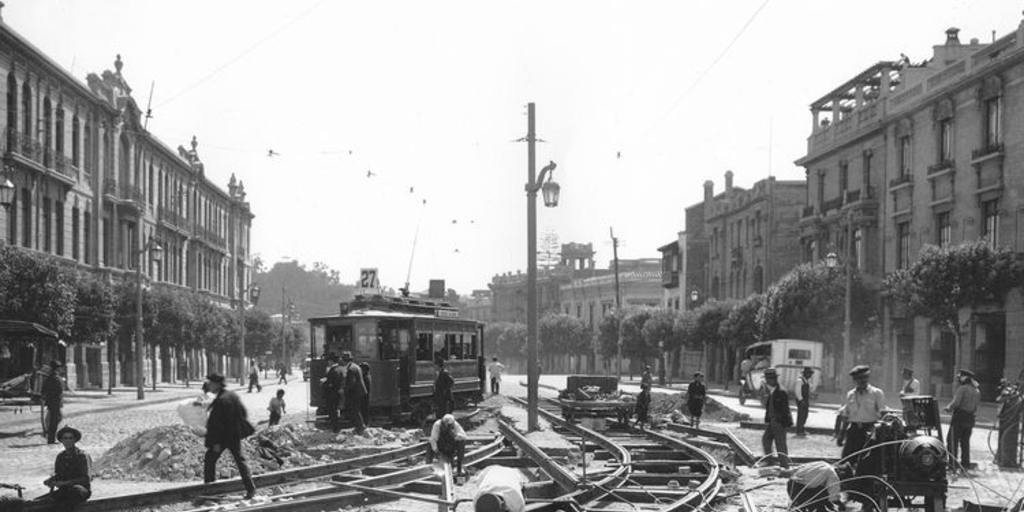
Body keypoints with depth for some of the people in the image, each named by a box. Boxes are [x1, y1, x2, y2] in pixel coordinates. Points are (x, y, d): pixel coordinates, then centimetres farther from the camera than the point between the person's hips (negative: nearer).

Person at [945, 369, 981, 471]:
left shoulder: (962, 388, -12)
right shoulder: (977, 391, 11)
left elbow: (955, 403, -20)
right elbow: (975, 408, 12)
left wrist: (948, 408, -3)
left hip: (959, 418, -7)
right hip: (970, 419, 7)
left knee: (952, 441, -1)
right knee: (965, 442, 14)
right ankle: (965, 464, 15)